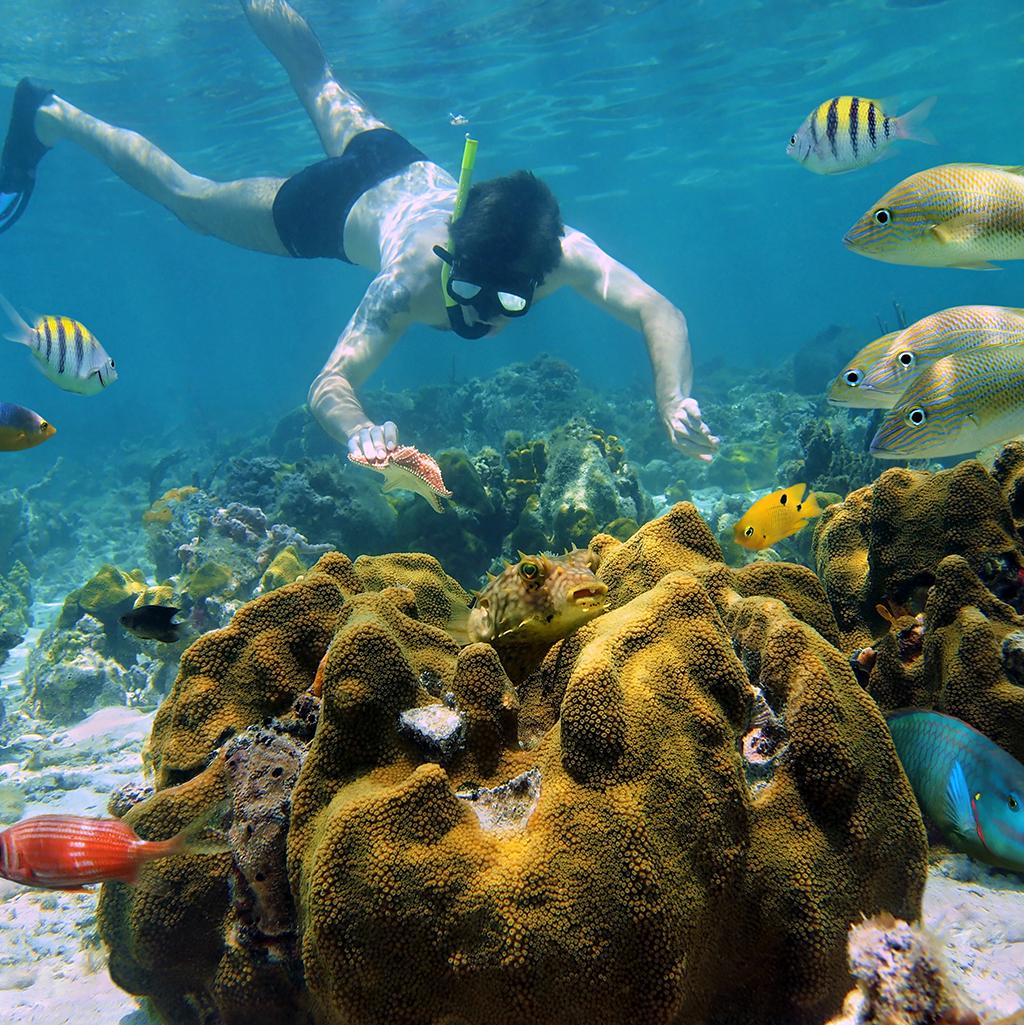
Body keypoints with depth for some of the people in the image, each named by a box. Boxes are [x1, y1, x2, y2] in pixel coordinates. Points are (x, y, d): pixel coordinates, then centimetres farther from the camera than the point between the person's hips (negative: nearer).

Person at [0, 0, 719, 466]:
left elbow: (660, 311, -43)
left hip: (406, 167, 4)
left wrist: (676, 404, -59)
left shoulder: (562, 254, -38)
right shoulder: (413, 281, -45)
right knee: (188, 197, 17)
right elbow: (329, 383, -50)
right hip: (336, 205, -4)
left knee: (321, 85, 32)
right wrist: (359, 433, -71)